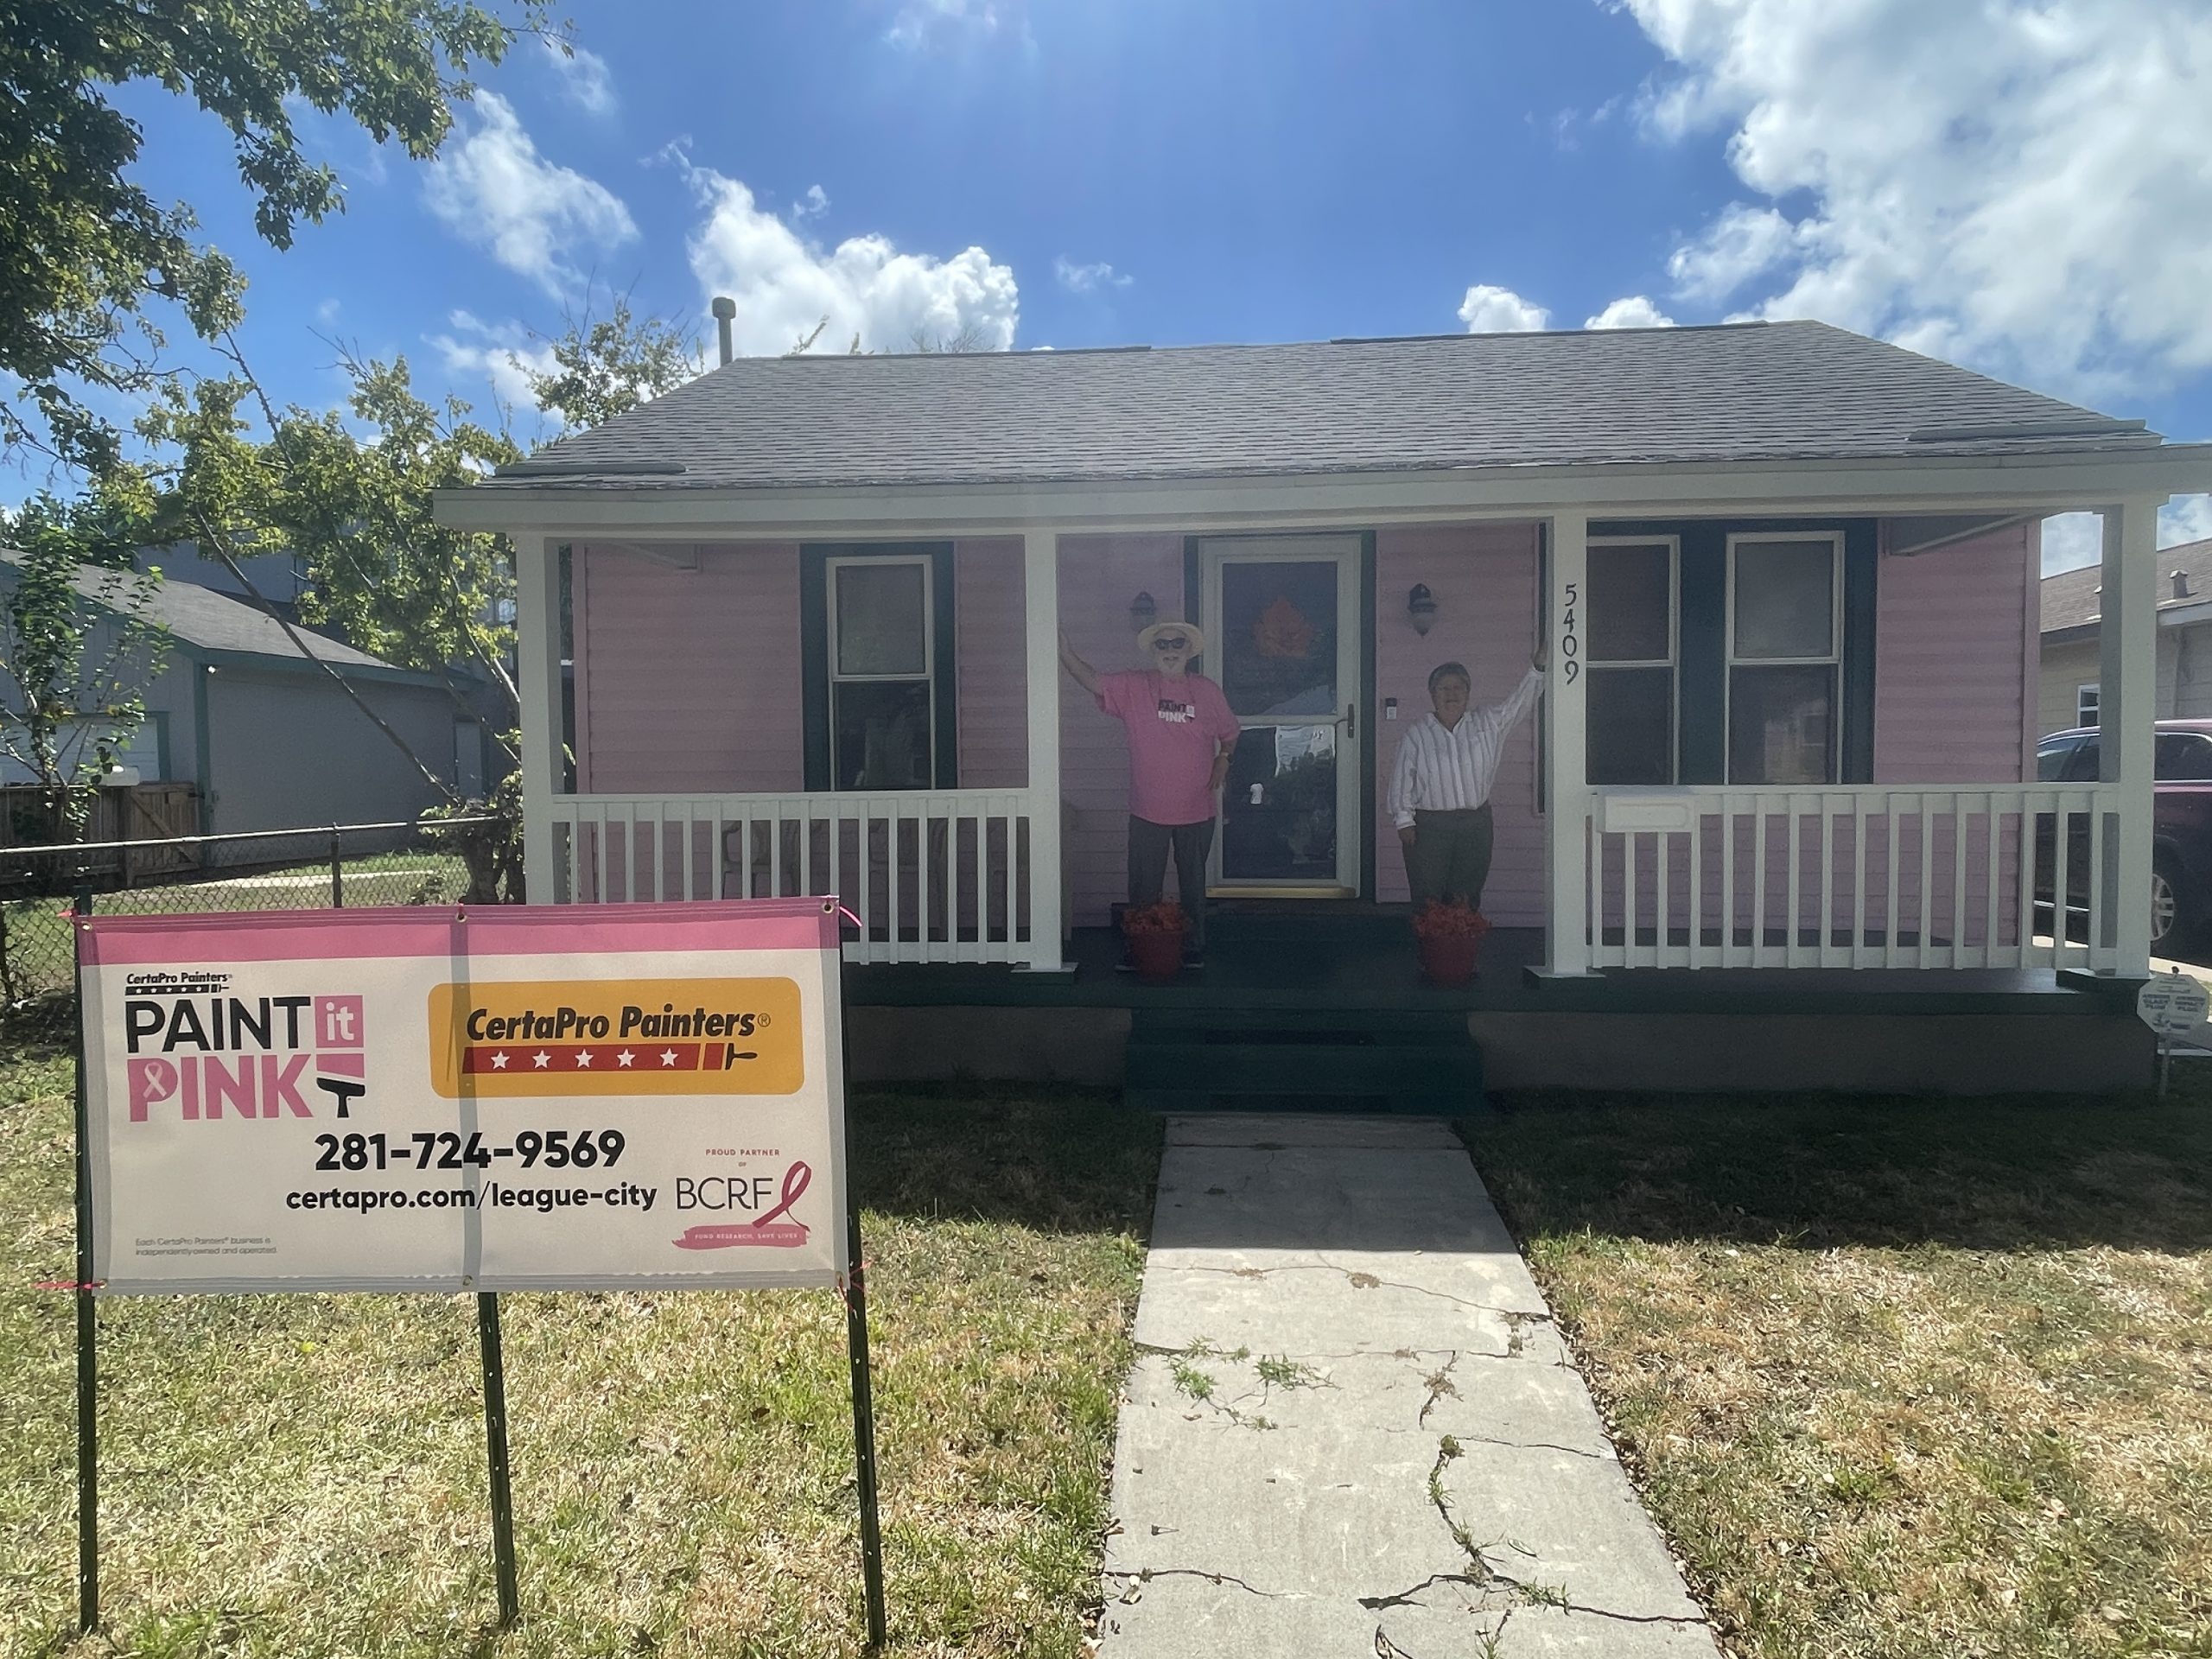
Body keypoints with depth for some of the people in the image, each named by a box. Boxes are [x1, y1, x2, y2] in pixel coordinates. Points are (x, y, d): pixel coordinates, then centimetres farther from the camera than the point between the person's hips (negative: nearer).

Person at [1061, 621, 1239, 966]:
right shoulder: (1134, 688, -3)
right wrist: (1065, 652, -29)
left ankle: (1194, 948, 26)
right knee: (1144, 888, 7)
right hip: (1147, 811, 0)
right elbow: (1092, 681, -15)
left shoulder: (1207, 690, 1)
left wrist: (1223, 758, -3)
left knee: (1193, 885, 13)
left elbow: (1229, 733, 15)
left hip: (1197, 811, 1)